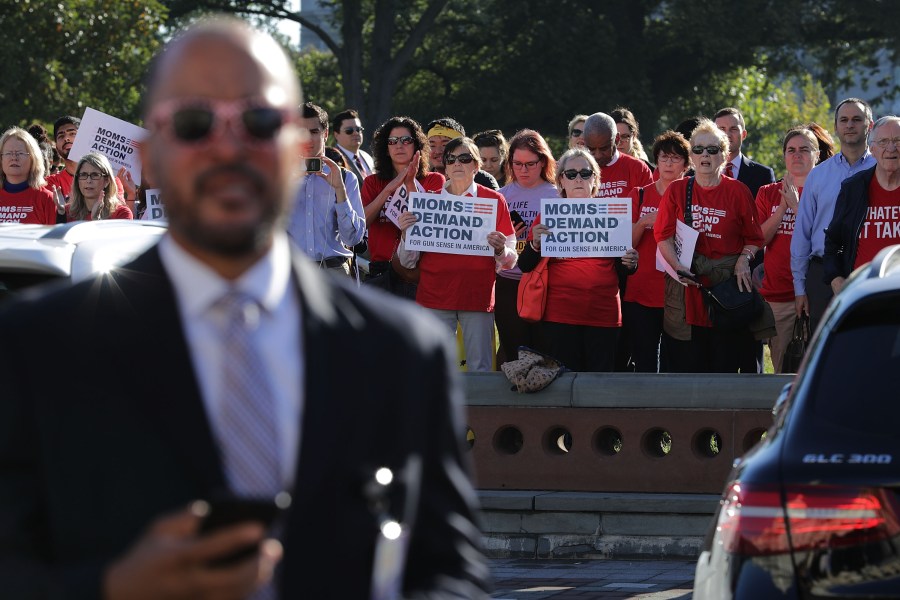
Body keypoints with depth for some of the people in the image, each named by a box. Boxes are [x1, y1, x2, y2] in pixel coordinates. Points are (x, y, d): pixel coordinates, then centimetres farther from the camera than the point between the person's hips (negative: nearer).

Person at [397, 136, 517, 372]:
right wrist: (406, 233, -6)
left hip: (478, 297, -1)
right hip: (435, 296, 1)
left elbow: (509, 262, 8)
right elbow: (409, 261, 12)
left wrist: (500, 250, -14)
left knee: (480, 370, -4)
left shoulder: (494, 200, 7)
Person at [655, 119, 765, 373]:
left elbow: (753, 237, 9)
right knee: (685, 366, -2)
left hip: (727, 283, -1)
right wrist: (677, 266, -11)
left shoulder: (738, 192, 6)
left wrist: (744, 260, -10)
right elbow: (663, 235, 4)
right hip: (686, 284, 1)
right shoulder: (677, 190, 9)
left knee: (724, 367, -1)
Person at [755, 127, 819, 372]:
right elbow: (758, 240, 4)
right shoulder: (768, 193, 13)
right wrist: (782, 208, -7)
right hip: (777, 294, 3)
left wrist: (796, 205, -13)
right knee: (781, 370, 3)